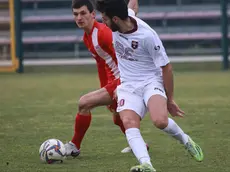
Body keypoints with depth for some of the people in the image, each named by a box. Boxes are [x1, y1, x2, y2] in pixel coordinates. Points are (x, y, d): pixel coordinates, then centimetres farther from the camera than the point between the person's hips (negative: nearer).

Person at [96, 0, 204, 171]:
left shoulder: (147, 36, -24)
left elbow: (166, 67, -13)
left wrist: (170, 99, -7)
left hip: (151, 82, -5)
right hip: (128, 86, 5)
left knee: (160, 120, -30)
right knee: (129, 123, -23)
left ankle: (185, 140, 1)